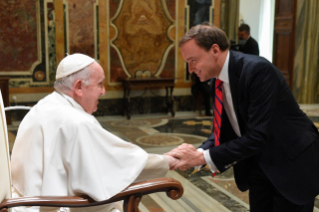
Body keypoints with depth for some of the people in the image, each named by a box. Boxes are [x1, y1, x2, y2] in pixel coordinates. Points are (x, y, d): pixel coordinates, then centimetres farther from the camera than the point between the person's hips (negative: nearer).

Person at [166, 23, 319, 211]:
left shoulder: (258, 69, -27)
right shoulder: (218, 78, -3)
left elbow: (257, 137, -30)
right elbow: (224, 129, 3)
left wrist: (203, 157, -28)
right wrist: (198, 153, -15)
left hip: (292, 163, -7)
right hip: (258, 164, 7)